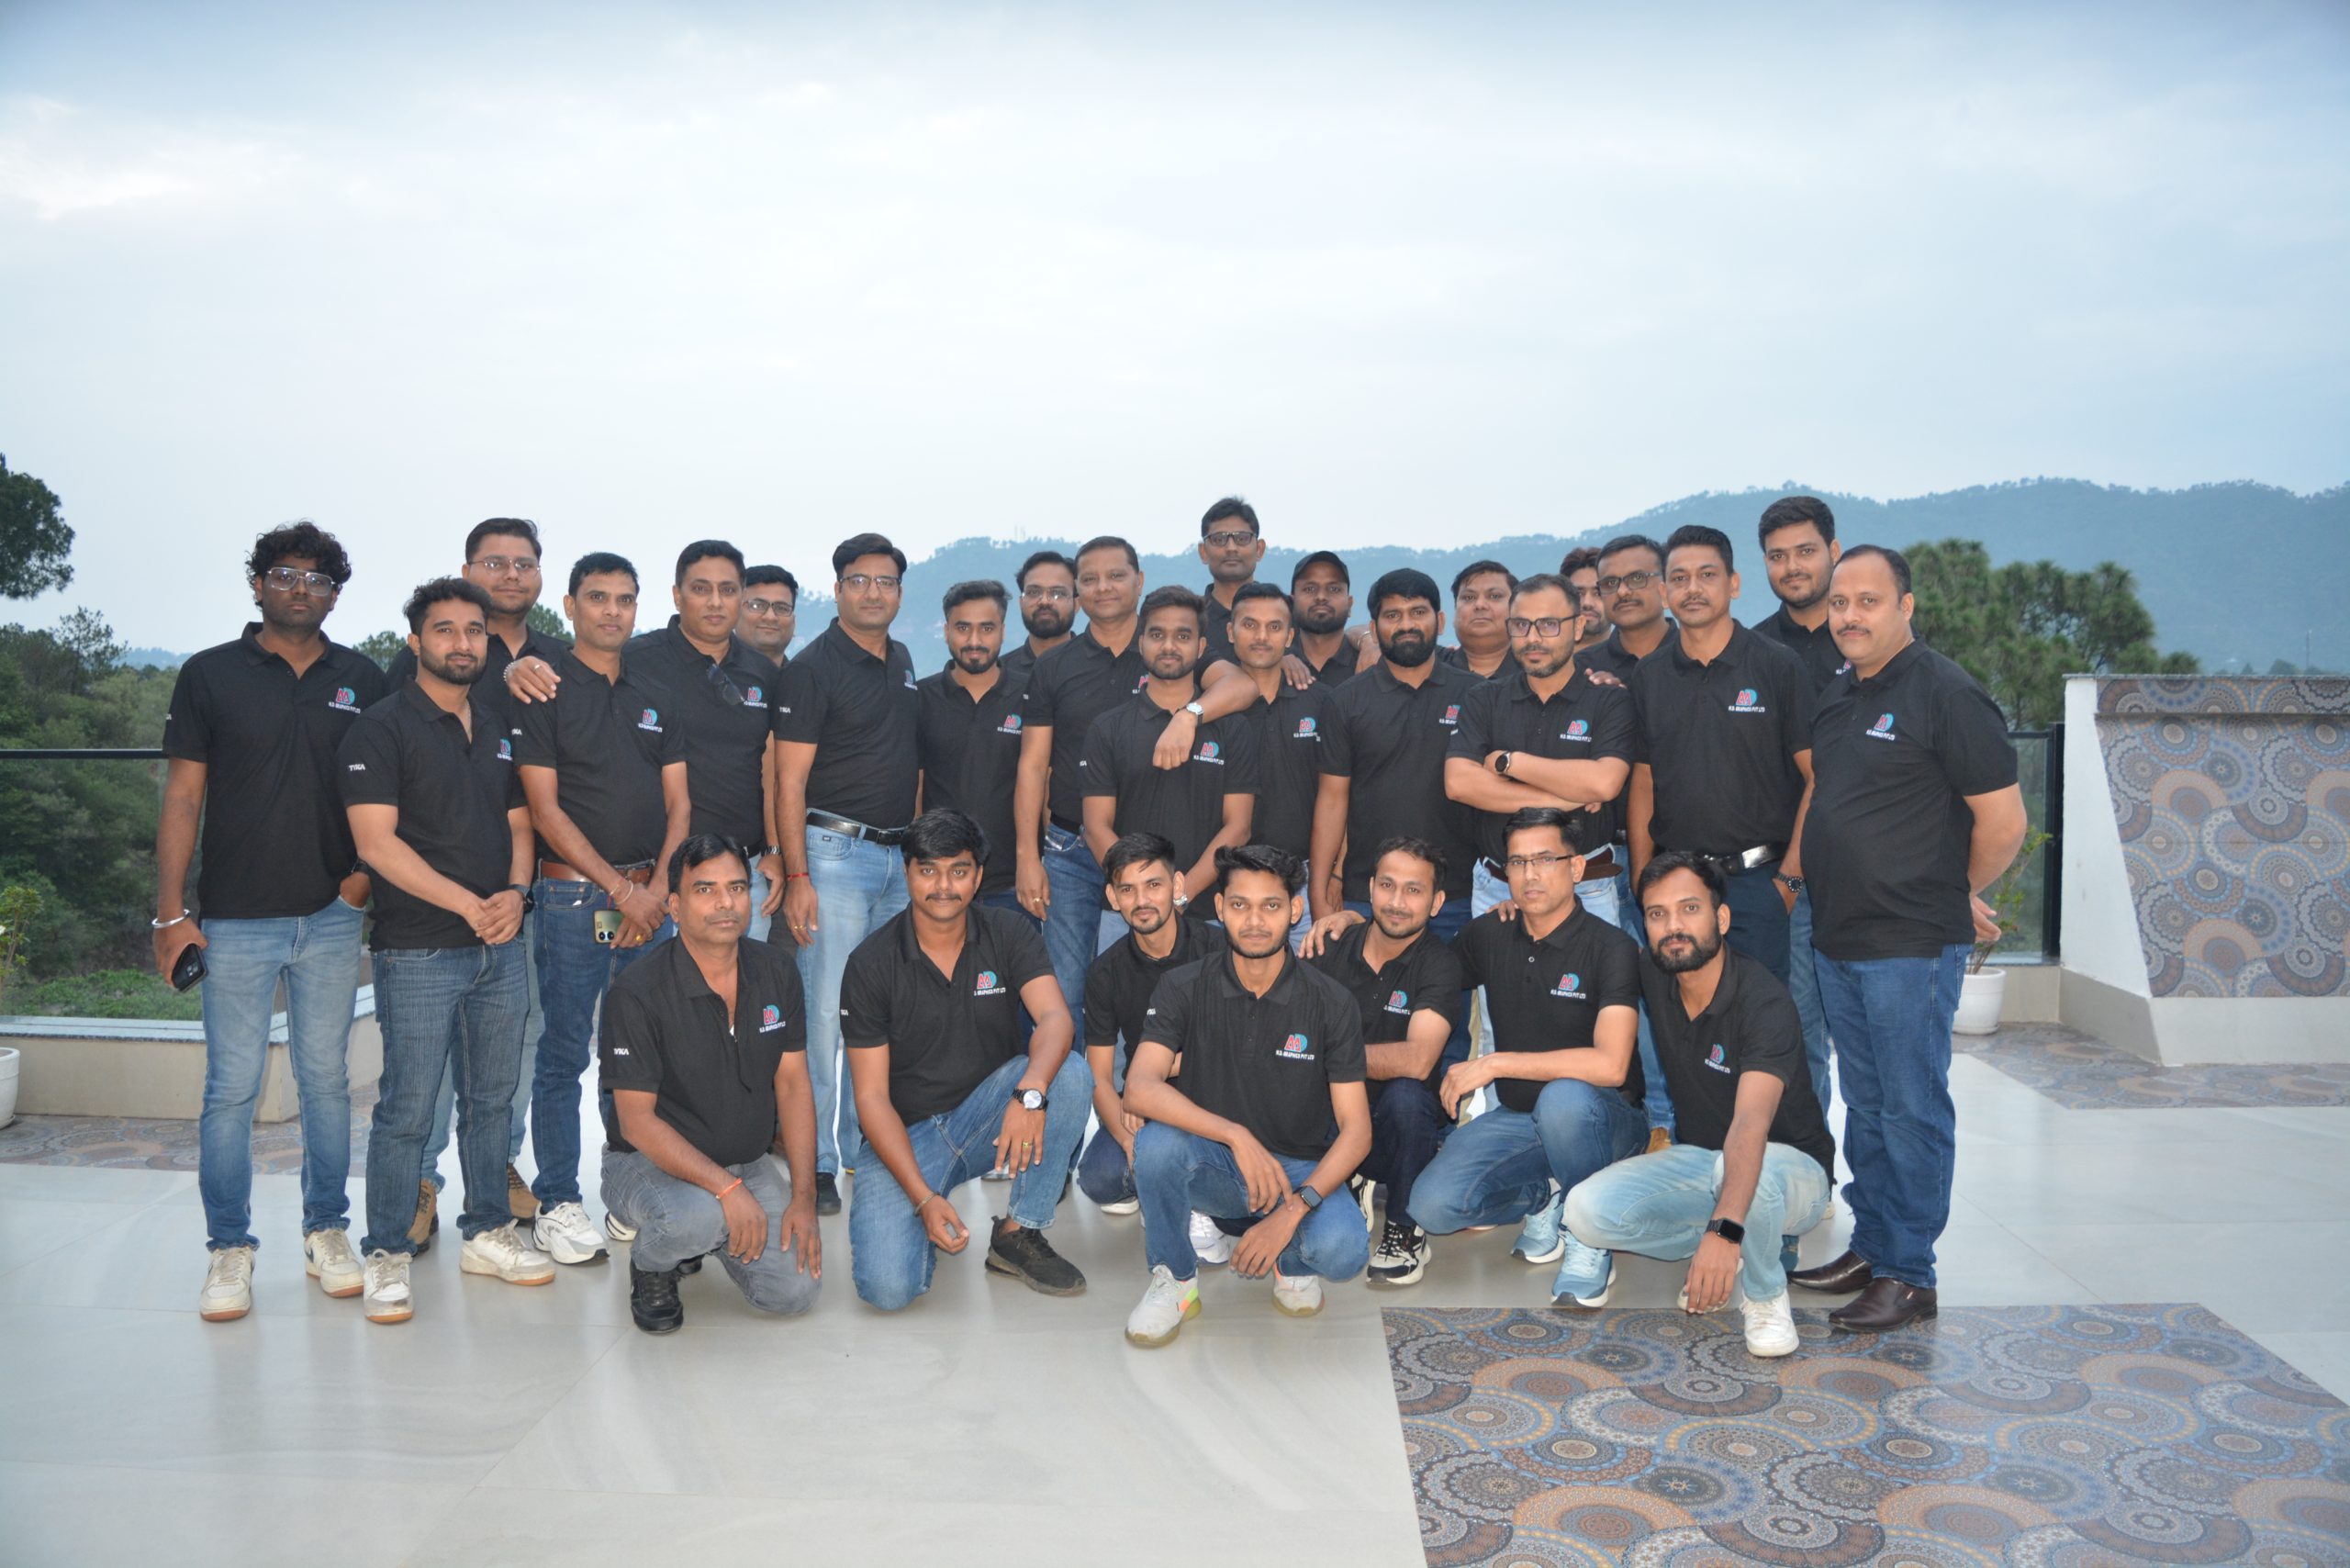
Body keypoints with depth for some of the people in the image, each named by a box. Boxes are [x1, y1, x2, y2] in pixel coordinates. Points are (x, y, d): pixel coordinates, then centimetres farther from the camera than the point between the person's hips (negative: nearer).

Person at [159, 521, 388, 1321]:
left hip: (331, 917, 2)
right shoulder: (210, 674, 2)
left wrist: (368, 867, 1)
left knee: (326, 1081, 9)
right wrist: (171, 913, -4)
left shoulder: (362, 679, 7)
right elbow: (183, 798, 0)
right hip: (235, 919, -2)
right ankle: (229, 1248, 15)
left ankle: (327, 1231, 22)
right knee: (232, 1089, 2)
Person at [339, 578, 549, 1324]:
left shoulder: (498, 730, 14)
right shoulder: (382, 728, -5)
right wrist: (468, 903, -16)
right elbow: (376, 842, -13)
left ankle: (487, 1233, 25)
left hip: (501, 948, 6)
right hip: (418, 953, -6)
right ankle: (387, 1255, 12)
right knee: (407, 1110, -1)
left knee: (492, 1100, 13)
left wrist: (516, 892, -3)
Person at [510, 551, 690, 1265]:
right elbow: (545, 809, -8)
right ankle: (557, 1204, 10)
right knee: (564, 1056, 1)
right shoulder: (544, 691, -2)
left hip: (650, 896, 5)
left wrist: (657, 887, -3)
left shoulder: (653, 696, 14)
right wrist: (620, 889, -11)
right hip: (573, 894, -4)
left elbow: (678, 802, 12)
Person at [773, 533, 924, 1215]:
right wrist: (796, 876, -18)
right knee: (825, 1011, -5)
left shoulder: (903, 662, 14)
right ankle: (815, 1161, 3)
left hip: (898, 857, 7)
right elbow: (789, 781, -11)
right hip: (835, 851, -7)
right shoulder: (813, 666, -7)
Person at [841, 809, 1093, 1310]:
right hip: (904, 1134, -2)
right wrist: (924, 1198, -22)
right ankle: (922, 1219, 12)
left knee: (1071, 1073, -27)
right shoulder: (871, 963, -10)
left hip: (986, 1116, 3)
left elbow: (1055, 1018, -21)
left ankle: (1019, 1235, -11)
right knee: (888, 1287, -25)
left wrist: (1030, 1092, -43)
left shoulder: (1008, 935, -4)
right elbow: (871, 1095, -11)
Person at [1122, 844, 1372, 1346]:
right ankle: (1175, 1281, -5)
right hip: (1212, 1165, 1)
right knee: (1158, 1140, -33)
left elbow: (1356, 1130, -10)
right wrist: (1236, 1135, -36)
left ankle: (1292, 1260, 8)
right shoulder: (1185, 989, -8)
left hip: (1300, 1170, 0)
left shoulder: (1329, 1002, -8)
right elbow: (1140, 1090, -23)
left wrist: (1293, 1210, -25)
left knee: (1343, 1249, -31)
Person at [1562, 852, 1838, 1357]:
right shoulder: (1652, 977, -7)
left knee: (1742, 1169, -42)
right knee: (1587, 1210, -20)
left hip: (1789, 1167, -5)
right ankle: (1734, 1260, 0)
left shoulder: (1763, 1002, -26)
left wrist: (1723, 1229, -54)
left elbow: (1751, 1122, -41)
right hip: (1697, 1159, 6)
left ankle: (1766, 1295, -11)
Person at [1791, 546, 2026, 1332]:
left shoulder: (1944, 693, -11)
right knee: (1866, 1104, 16)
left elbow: (2003, 822, -11)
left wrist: (1957, 894, 2)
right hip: (1837, 940, 8)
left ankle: (1908, 1274, 10)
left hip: (1911, 944, -8)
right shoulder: (1836, 697, 12)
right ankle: (1870, 1247, 27)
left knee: (1911, 1107, 1)